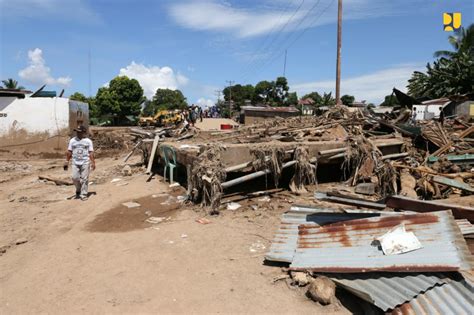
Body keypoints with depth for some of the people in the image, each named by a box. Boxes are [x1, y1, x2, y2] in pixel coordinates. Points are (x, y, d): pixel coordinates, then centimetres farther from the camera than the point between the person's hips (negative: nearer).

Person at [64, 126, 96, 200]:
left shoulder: (88, 141, 3)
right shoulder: (72, 140, 9)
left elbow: (91, 153, 1)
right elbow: (69, 152, 10)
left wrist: (93, 162, -5)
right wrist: (67, 161, 5)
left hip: (85, 162, -2)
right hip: (75, 162, 2)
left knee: (84, 179, -2)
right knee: (75, 178, -2)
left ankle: (83, 194, 6)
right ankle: (78, 190, 24)